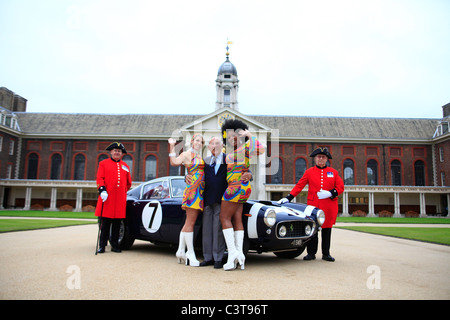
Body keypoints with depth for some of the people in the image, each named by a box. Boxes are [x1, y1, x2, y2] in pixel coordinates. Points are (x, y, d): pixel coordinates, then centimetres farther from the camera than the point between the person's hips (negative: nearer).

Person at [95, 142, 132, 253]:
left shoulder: (125, 166, 16)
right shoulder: (103, 163, 8)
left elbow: (128, 183, 22)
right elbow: (100, 178, -2)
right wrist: (102, 190, -15)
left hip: (120, 199, 3)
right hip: (107, 197, -3)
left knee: (117, 223, 5)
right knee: (105, 223, -1)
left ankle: (115, 245, 14)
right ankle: (102, 245, 8)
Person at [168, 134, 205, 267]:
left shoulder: (199, 156, 23)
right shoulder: (187, 154, 0)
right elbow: (174, 162, -15)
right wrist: (172, 146, -17)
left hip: (200, 192, 9)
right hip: (192, 190, -8)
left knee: (189, 223, 10)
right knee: (190, 222, -6)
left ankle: (181, 251, 16)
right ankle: (191, 253, -3)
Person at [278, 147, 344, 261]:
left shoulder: (333, 172, 8)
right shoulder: (309, 172, 6)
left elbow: (340, 187, 6)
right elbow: (299, 186, 3)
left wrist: (330, 193, -12)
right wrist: (288, 198, -6)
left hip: (329, 207, 1)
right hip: (313, 206, -1)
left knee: (326, 229, 7)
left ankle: (326, 254, 18)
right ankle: (311, 253, 12)